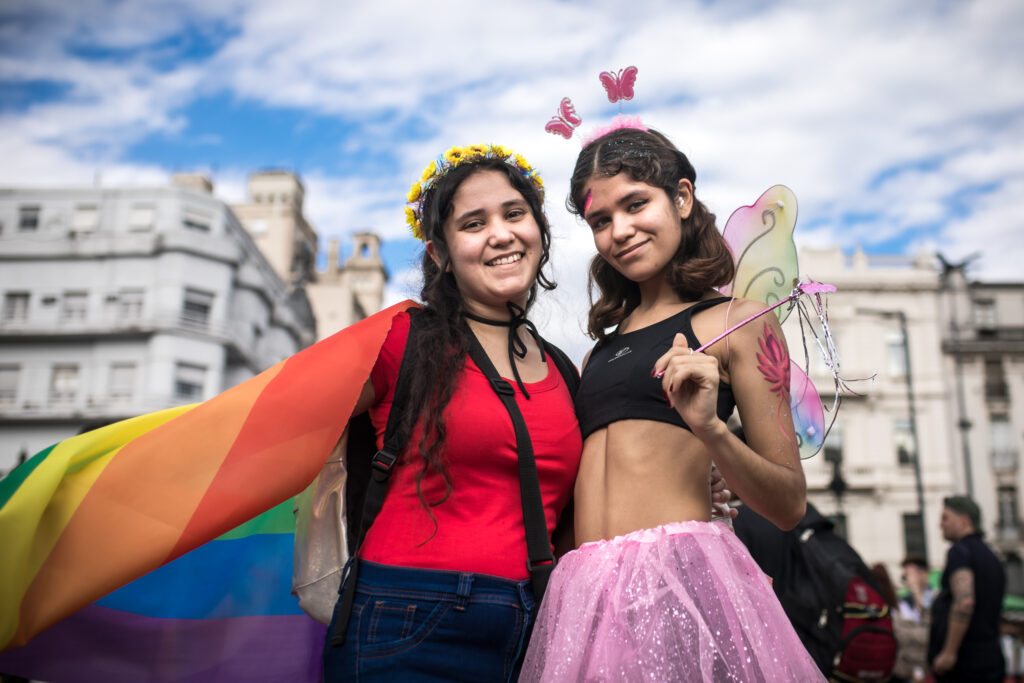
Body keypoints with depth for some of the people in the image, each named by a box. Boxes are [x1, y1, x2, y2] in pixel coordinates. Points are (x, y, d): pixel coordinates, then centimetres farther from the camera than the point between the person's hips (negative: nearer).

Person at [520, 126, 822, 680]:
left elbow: (789, 505, -2)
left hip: (681, 575, -5)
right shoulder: (602, 348, 18)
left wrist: (709, 429, -17)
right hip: (583, 591, 5)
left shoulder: (736, 321, 3)